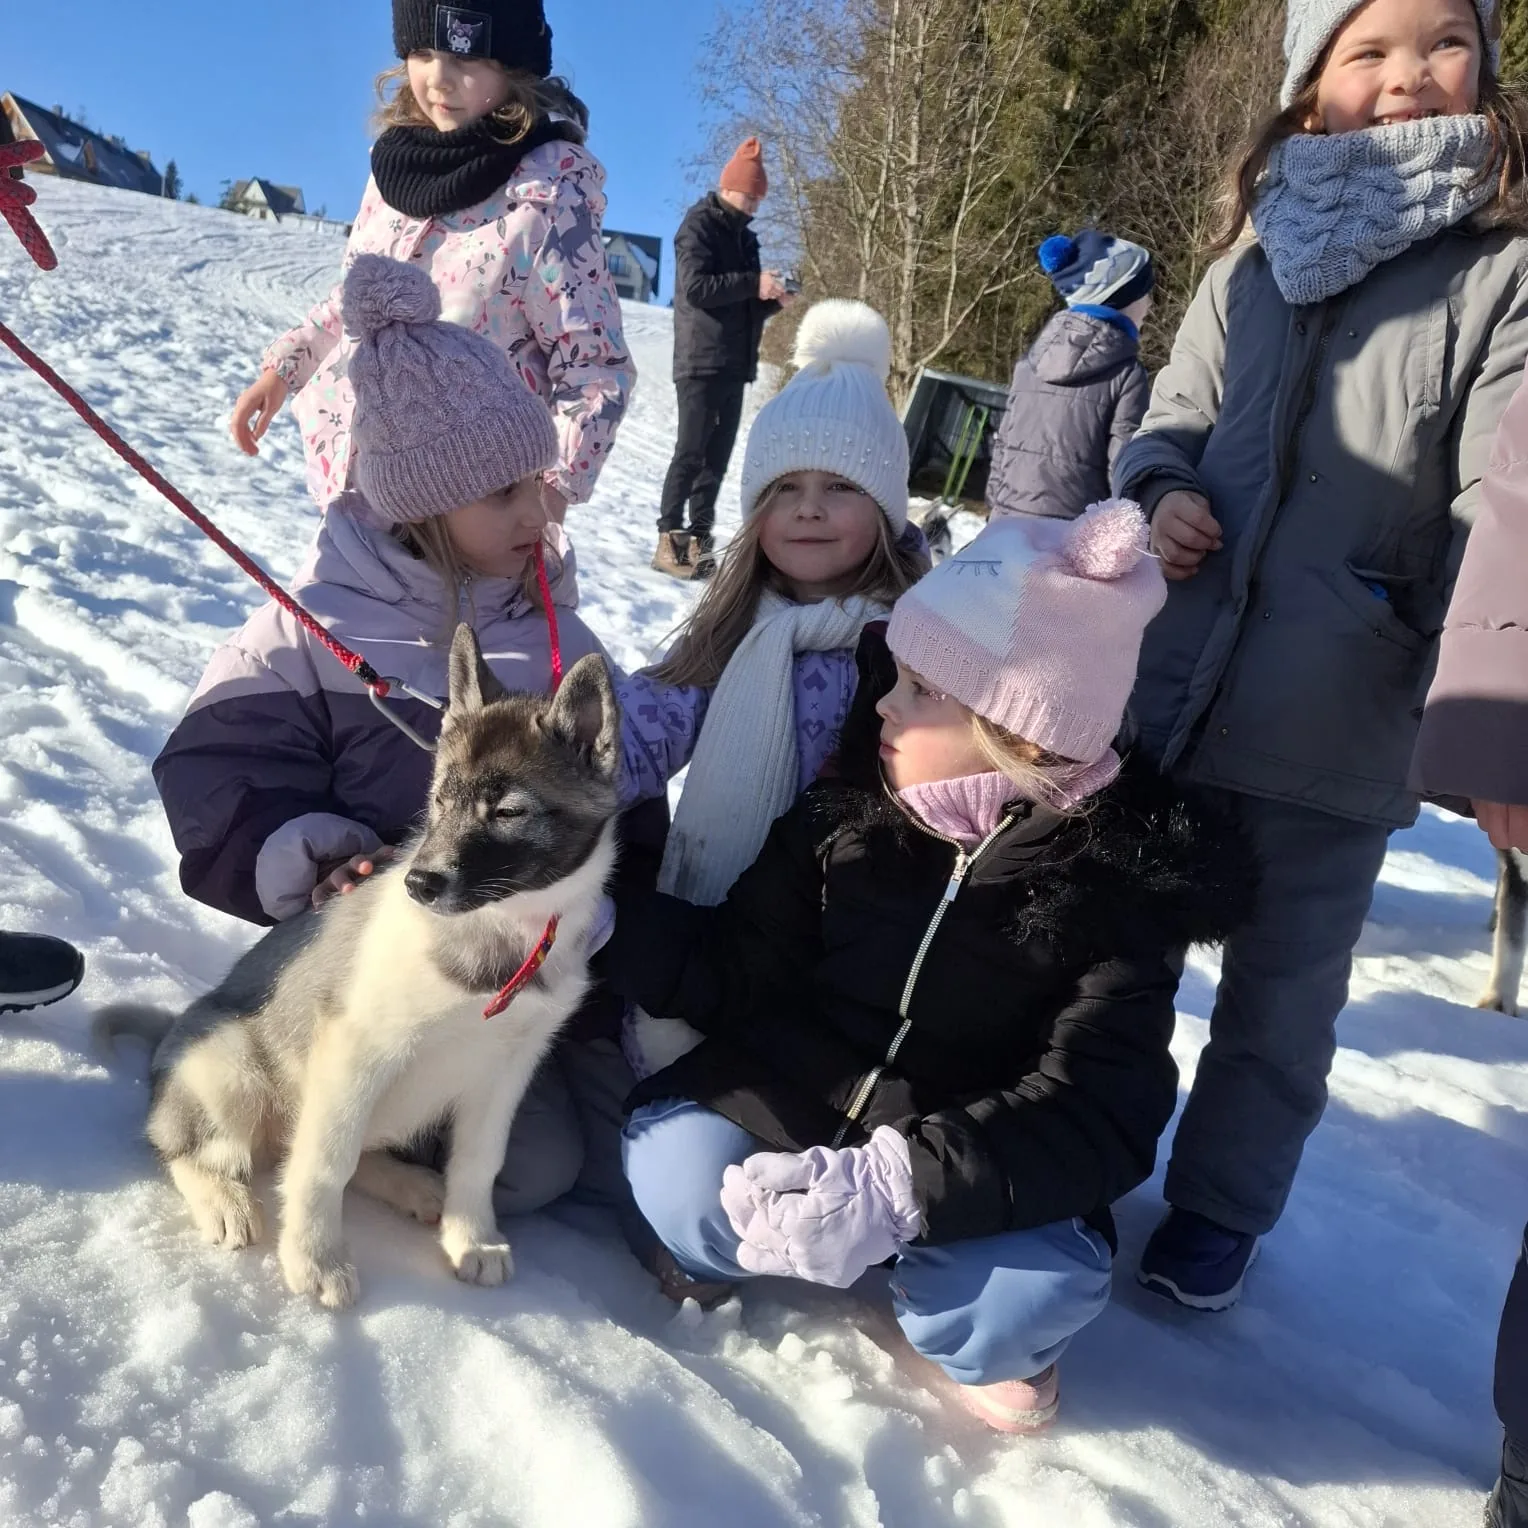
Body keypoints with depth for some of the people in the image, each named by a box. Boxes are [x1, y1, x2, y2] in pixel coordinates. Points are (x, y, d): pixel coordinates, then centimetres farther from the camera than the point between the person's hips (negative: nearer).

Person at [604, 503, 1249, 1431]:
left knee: (1032, 1295, -30)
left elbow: (1098, 1113, -23)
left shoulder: (1129, 880, -15)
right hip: (793, 1101, 2)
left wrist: (903, 1185, -36)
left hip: (975, 1161, -2)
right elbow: (737, 973, -2)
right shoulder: (851, 805, -7)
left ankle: (961, 1329, 5)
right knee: (680, 1174, -25)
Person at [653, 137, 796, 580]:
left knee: (717, 456, 5)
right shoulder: (700, 224, -3)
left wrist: (772, 300, 2)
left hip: (734, 365, 8)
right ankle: (670, 540, -7)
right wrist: (754, 282, -18)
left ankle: (699, 540, 8)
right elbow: (696, 287, -17)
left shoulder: (743, 235, 20)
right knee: (691, 453, -10)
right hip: (701, 361, -8)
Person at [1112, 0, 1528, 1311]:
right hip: (1166, 697, 4)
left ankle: (1219, 1205, 36)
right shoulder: (1259, 252, 7)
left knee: (1278, 998, 13)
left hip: (1336, 736, -3)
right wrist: (1163, 493, -7)